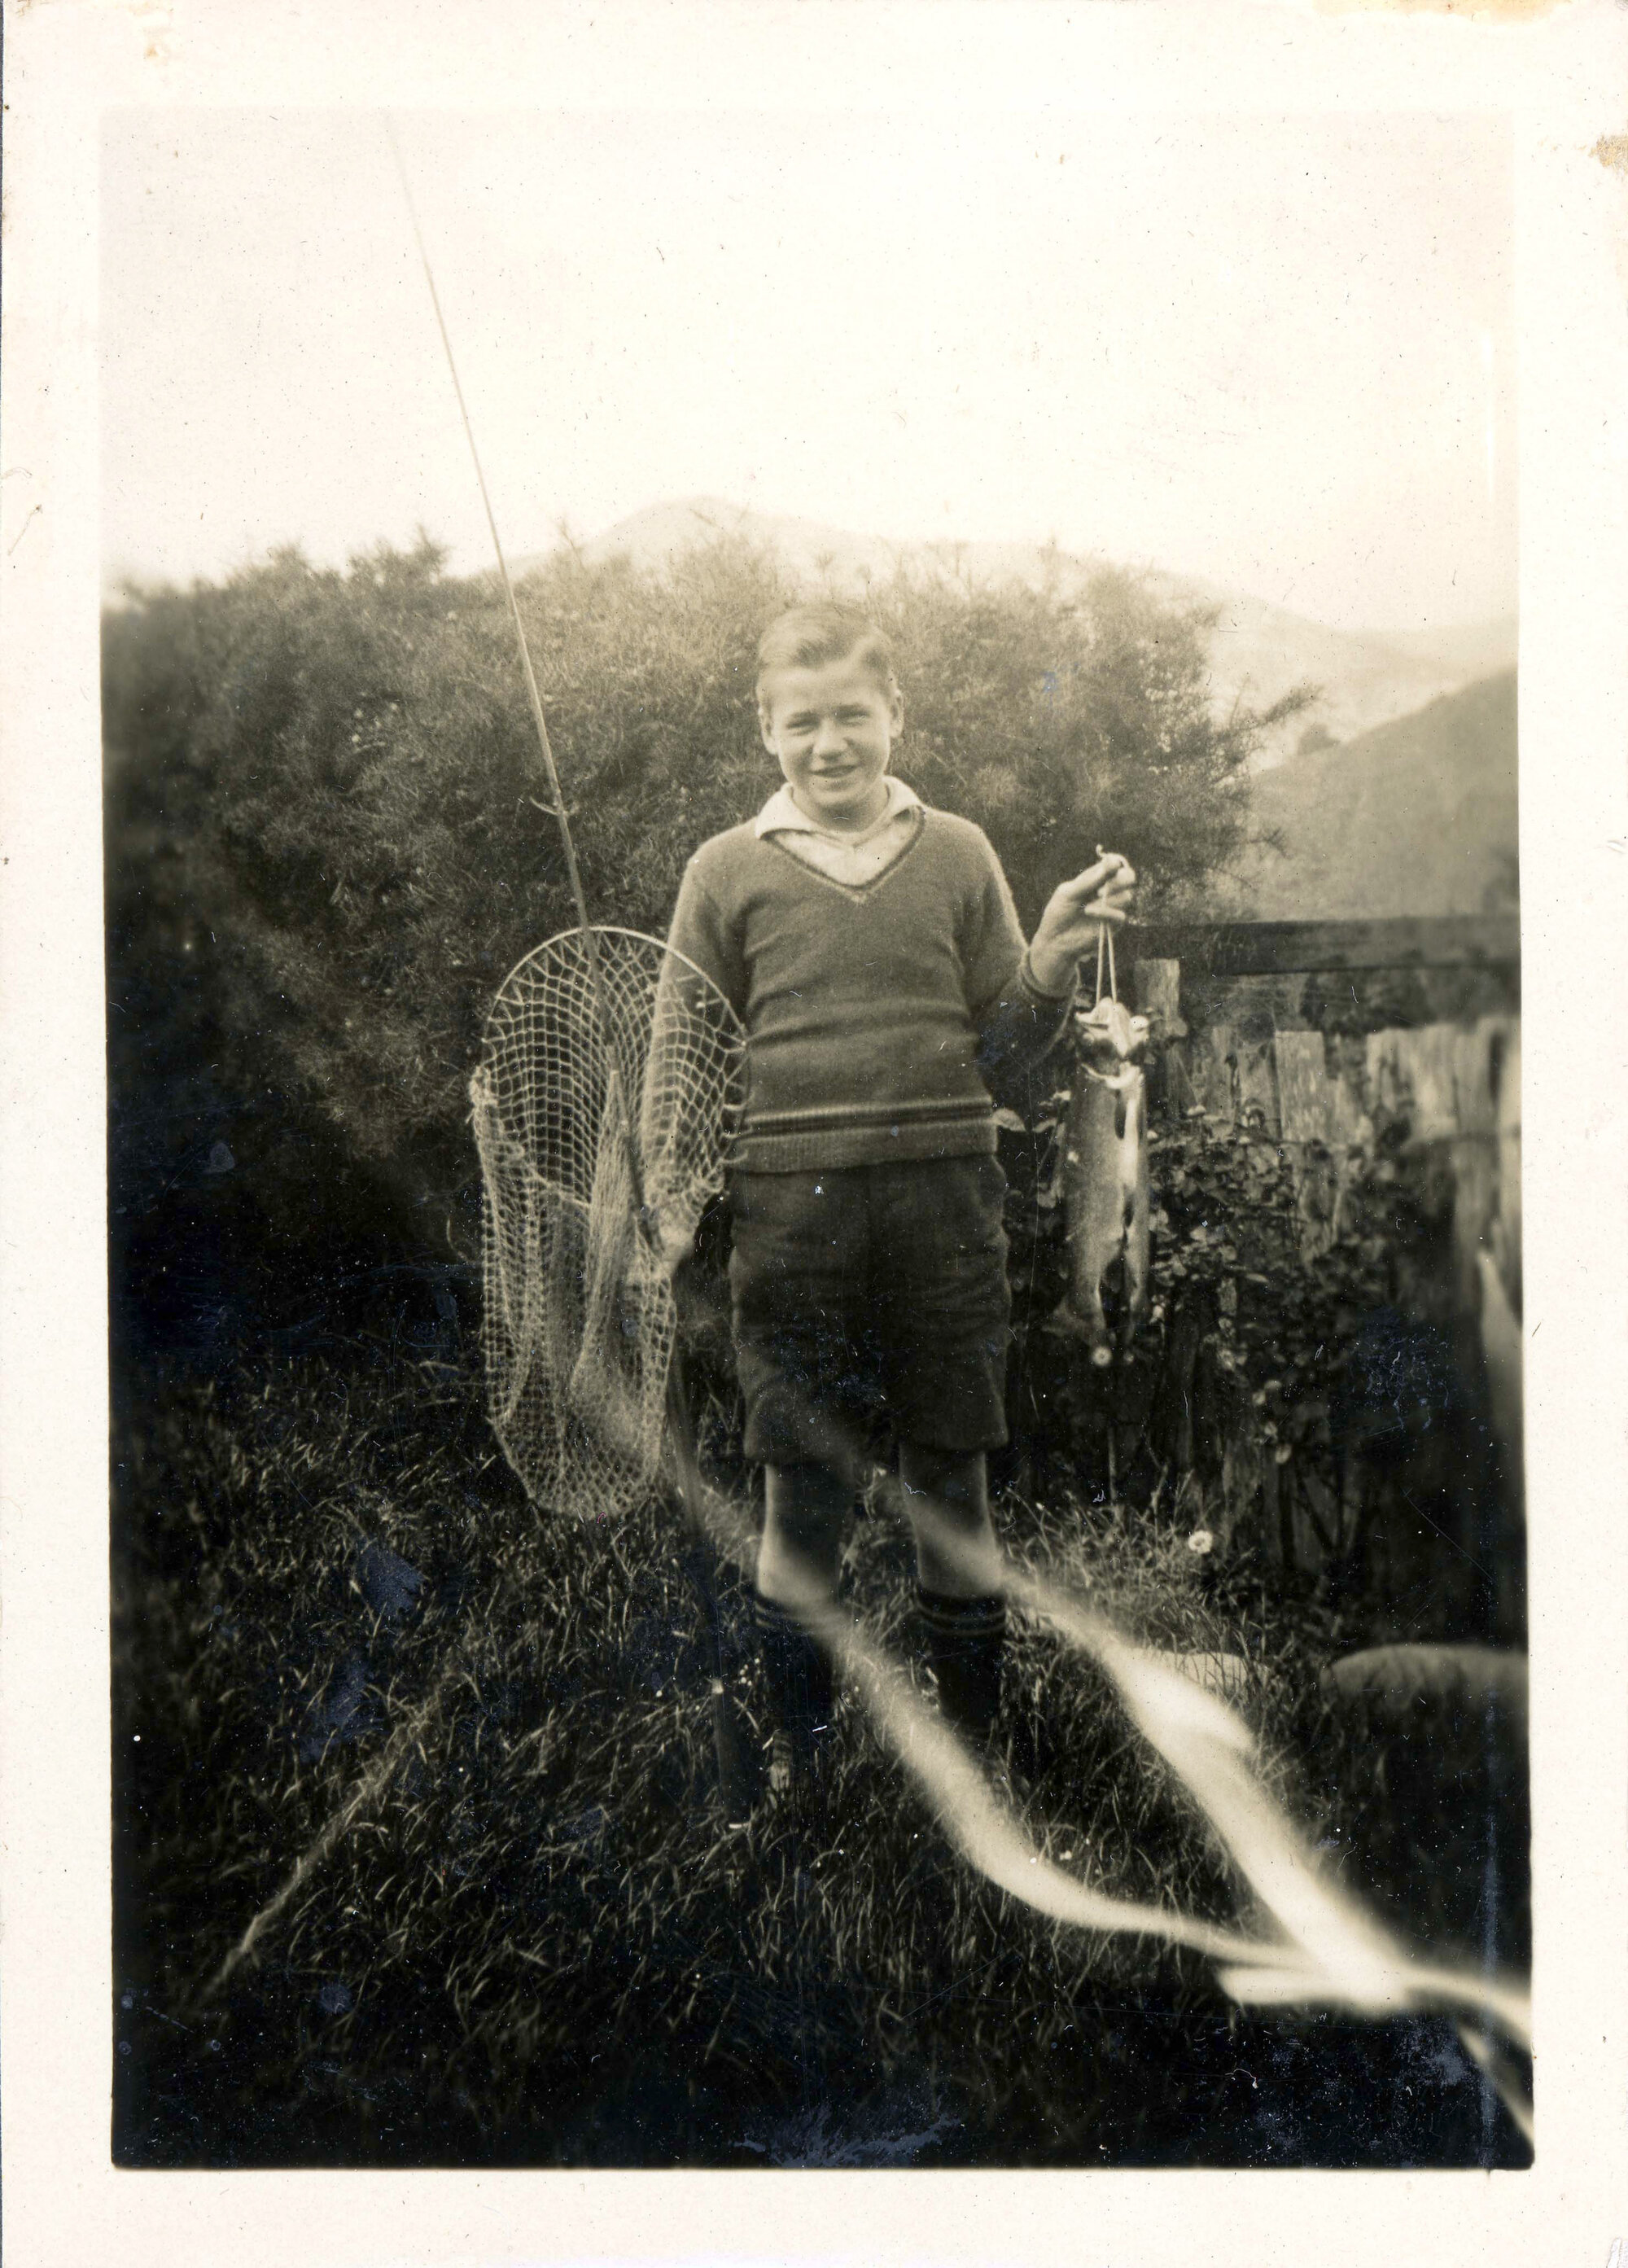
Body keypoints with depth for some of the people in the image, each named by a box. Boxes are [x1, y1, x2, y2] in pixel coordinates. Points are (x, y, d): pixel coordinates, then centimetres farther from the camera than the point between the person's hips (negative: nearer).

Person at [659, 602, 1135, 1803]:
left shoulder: (958, 853, 7)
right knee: (803, 1487, 6)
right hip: (791, 1204, -1)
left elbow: (999, 1059, 7)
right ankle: (800, 1749, 24)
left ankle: (974, 1738, 27)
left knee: (952, 1478, 10)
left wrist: (1052, 965, -9)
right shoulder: (728, 870, 5)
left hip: (945, 1195, 1)